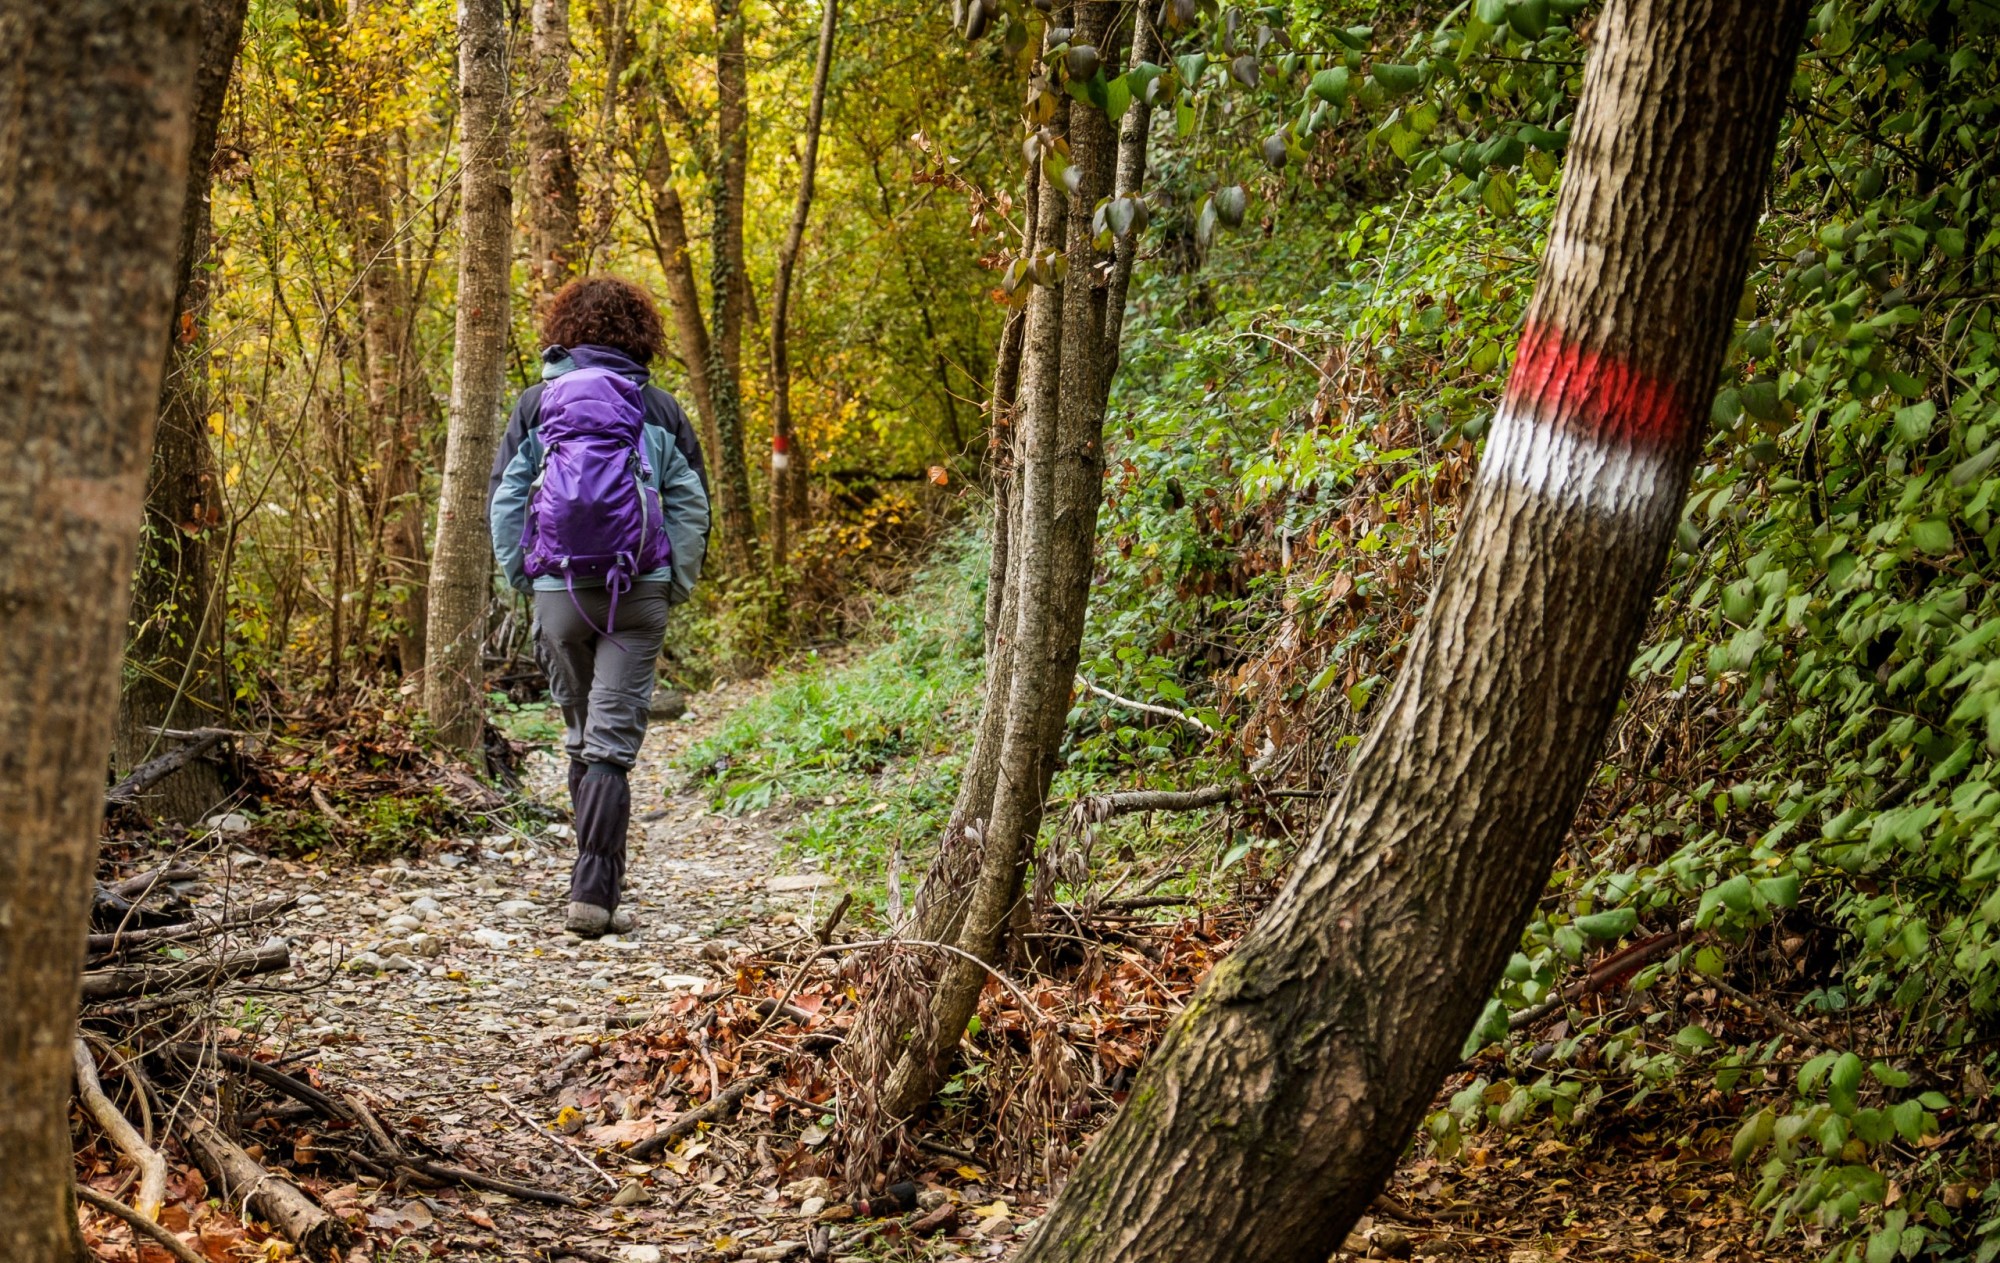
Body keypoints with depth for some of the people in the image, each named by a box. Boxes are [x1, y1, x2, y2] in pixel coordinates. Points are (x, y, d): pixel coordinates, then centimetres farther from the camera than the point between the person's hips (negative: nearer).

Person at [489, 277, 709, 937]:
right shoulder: (659, 408, 4)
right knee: (614, 741, -4)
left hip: (558, 587, 1)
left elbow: (505, 498, 4)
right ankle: (593, 894, -13)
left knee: (581, 737, 17)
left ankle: (600, 877, 25)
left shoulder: (537, 401, 5)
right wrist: (675, 585, 11)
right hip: (638, 589, -1)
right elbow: (691, 505, 4)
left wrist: (521, 577, 11)